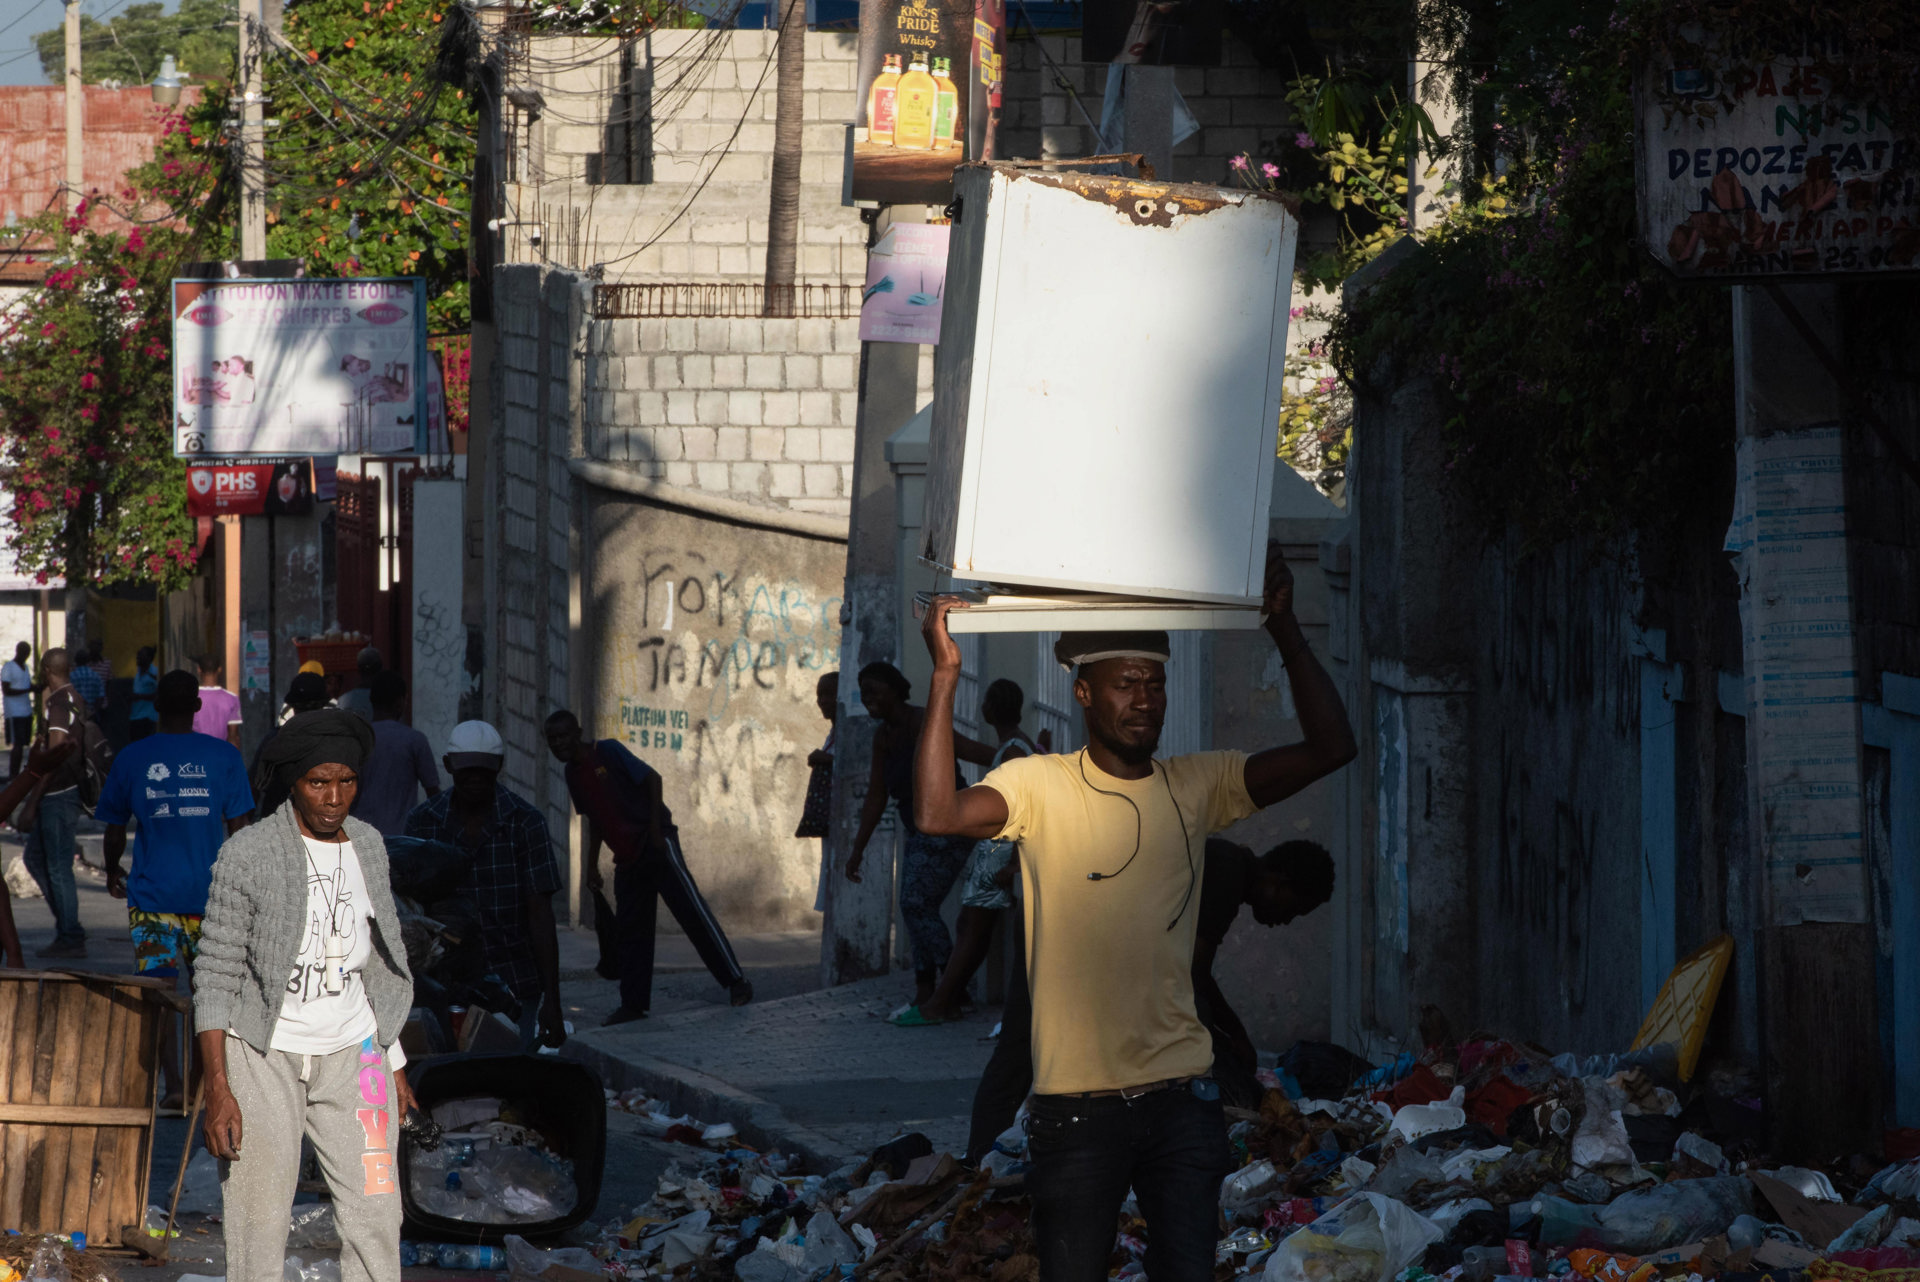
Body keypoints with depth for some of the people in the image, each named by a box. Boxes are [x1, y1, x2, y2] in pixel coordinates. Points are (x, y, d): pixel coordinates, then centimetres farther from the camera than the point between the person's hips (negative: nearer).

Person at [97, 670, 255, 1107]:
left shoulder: (131, 758, -1)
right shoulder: (224, 756, -2)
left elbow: (115, 830, 7)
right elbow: (238, 829, -2)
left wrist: (112, 874, 25)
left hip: (152, 892, -1)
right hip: (210, 891, 1)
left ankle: (174, 1081, -16)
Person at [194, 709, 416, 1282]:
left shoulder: (368, 846, 6)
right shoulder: (248, 854, -11)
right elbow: (216, 976, -10)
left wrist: (395, 1065, 17)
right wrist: (218, 1090, -15)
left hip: (350, 1055, 4)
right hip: (264, 1056, -4)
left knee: (375, 1219, -3)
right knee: (259, 1223, -3)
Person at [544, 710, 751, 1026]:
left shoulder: (608, 751, -10)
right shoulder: (573, 774, 10)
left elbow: (652, 778, -12)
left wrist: (655, 828, -18)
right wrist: (592, 866, 19)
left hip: (656, 844, -8)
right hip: (627, 858, 8)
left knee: (692, 910, -13)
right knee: (629, 929, 7)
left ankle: (735, 980, -11)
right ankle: (633, 1003, 12)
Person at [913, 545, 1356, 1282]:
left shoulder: (1195, 788, 5)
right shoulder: (1038, 786, -4)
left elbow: (1329, 748, -1)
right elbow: (937, 814, -21)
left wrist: (1282, 627, -6)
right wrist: (945, 675, -21)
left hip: (1181, 1093, 3)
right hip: (1076, 1103, -3)